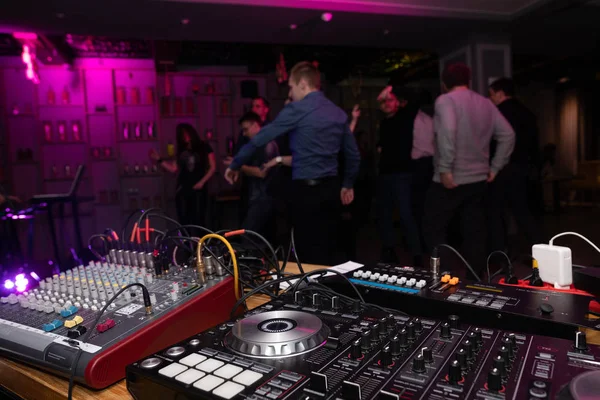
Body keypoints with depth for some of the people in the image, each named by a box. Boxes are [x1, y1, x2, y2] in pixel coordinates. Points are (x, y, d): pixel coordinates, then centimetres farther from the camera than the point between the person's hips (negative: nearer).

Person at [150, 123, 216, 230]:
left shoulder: (204, 147, 2)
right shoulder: (181, 150, 14)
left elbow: (213, 167, -1)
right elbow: (174, 169, 10)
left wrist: (202, 182, -10)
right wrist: (159, 160, 3)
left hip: (198, 189, -4)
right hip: (183, 189, 4)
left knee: (198, 220, -9)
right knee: (184, 221, 1)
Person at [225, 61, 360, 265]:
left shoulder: (297, 110, -8)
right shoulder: (339, 113, 11)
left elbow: (260, 138, -3)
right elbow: (353, 154, 16)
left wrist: (235, 165, 8)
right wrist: (347, 184, 29)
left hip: (307, 189, -6)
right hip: (331, 188, 7)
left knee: (309, 253, 3)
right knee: (326, 250, 15)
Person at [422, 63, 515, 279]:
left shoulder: (445, 100, -7)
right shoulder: (486, 103, 13)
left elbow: (447, 132, -25)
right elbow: (508, 135, 9)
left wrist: (445, 169, -22)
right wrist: (495, 167, 12)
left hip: (451, 179, -6)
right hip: (478, 178, 7)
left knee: (433, 229, 4)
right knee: (474, 232, 11)